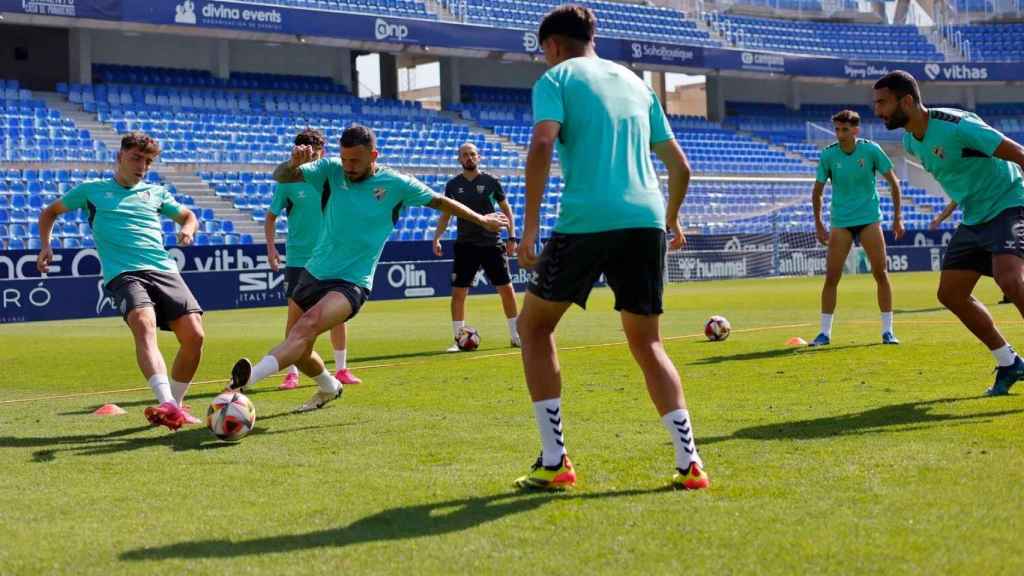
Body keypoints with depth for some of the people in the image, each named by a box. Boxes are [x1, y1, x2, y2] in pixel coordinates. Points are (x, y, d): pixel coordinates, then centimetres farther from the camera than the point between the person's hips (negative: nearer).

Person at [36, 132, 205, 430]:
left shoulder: (156, 193, 24)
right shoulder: (91, 190, 18)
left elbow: (188, 215, 37)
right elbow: (50, 212, 32)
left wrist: (187, 229, 12)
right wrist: (45, 246, 16)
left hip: (164, 270, 4)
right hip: (123, 273, -4)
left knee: (194, 335, -15)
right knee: (144, 326, -34)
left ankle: (175, 405, 8)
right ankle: (166, 404, -52)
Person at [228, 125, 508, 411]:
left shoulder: (396, 184, -5)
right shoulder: (332, 170, -1)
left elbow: (439, 201, 10)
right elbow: (281, 177, -7)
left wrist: (481, 219, 19)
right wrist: (294, 163, -31)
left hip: (352, 283, -5)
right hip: (314, 272, 5)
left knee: (308, 325, -32)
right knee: (299, 352, 9)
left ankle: (250, 377, -50)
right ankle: (328, 387, 42)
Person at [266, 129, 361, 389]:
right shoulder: (288, 182, -2)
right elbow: (271, 217, 3)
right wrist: (271, 246, -10)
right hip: (298, 258, -2)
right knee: (295, 312, -4)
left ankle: (341, 369, 14)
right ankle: (292, 373, 4)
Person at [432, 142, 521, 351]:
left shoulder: (491, 181, 1)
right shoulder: (453, 185, 5)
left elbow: (506, 210, 6)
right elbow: (446, 215, 11)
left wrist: (512, 236, -2)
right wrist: (437, 237, -3)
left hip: (492, 243, -1)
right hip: (465, 245, 1)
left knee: (507, 289, -1)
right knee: (458, 292, -4)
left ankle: (515, 336, 12)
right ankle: (458, 339, 4)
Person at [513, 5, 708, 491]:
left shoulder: (556, 78, 6)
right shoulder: (635, 82, 23)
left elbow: (542, 145, -12)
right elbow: (680, 166, 25)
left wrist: (530, 226, -12)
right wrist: (671, 220, 40)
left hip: (586, 220, -5)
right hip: (646, 219, 5)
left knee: (534, 325, 14)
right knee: (646, 343, 15)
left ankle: (554, 461, 9)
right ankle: (689, 463, 1)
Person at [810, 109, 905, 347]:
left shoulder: (871, 150, -8)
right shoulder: (828, 155, -6)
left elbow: (893, 182, 2)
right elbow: (817, 191, 4)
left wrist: (897, 217, 1)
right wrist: (818, 225, 1)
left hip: (869, 218, 0)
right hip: (841, 222, 0)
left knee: (881, 274, -4)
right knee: (831, 277, -5)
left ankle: (887, 331, 6)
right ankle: (825, 332, 5)